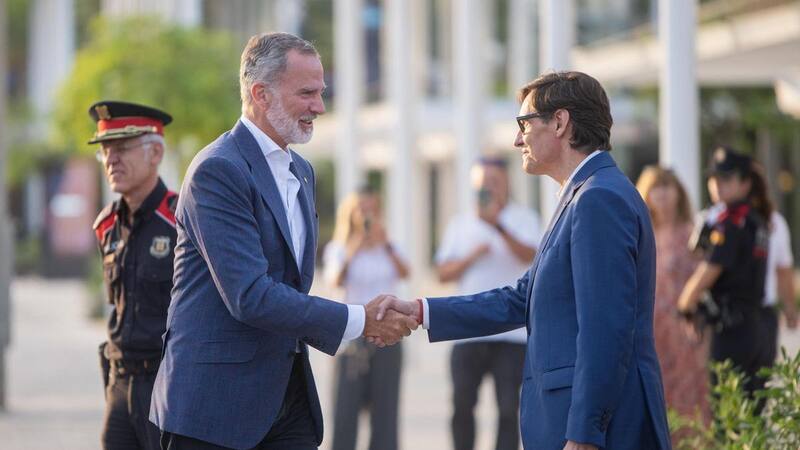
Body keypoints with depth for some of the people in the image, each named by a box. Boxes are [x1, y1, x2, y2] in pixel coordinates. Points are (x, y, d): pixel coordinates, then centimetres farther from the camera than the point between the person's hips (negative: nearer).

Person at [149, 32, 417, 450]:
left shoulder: (301, 172, 15)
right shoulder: (218, 170, -14)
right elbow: (250, 297, -22)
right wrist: (360, 320, -18)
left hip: (289, 394, 8)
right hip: (215, 403, -8)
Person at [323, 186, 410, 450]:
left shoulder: (388, 249, 10)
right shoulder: (339, 249, 3)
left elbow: (404, 274, -11)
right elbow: (335, 280, -17)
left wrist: (386, 246, -27)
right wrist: (350, 255, -34)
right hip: (352, 336, -2)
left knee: (385, 409, 0)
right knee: (346, 410, -6)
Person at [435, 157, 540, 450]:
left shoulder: (523, 219, 4)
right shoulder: (460, 225, 15)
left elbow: (530, 256, -16)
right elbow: (443, 273, 9)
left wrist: (498, 226, -30)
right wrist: (472, 257, -9)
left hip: (512, 333, -3)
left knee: (508, 409, -5)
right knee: (462, 406, 2)